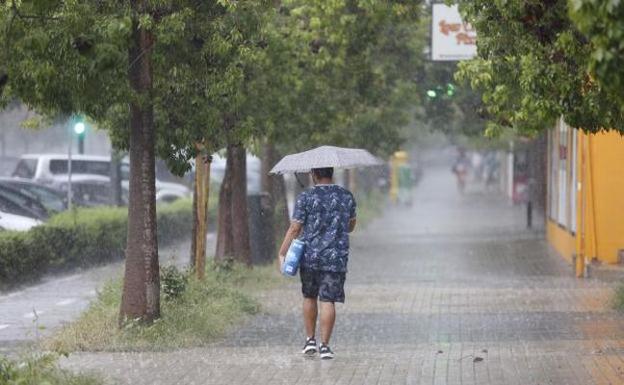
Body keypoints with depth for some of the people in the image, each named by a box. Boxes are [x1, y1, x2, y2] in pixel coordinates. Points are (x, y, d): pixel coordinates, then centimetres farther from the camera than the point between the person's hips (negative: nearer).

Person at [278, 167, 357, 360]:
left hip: (310, 257, -1)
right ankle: (325, 345, -4)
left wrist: (282, 254, -4)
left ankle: (310, 340, 20)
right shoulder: (347, 196, 4)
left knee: (309, 297, 17)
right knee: (328, 300, 0)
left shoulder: (306, 197, -6)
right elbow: (351, 226, 17)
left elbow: (294, 229, -9)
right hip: (336, 258, 1)